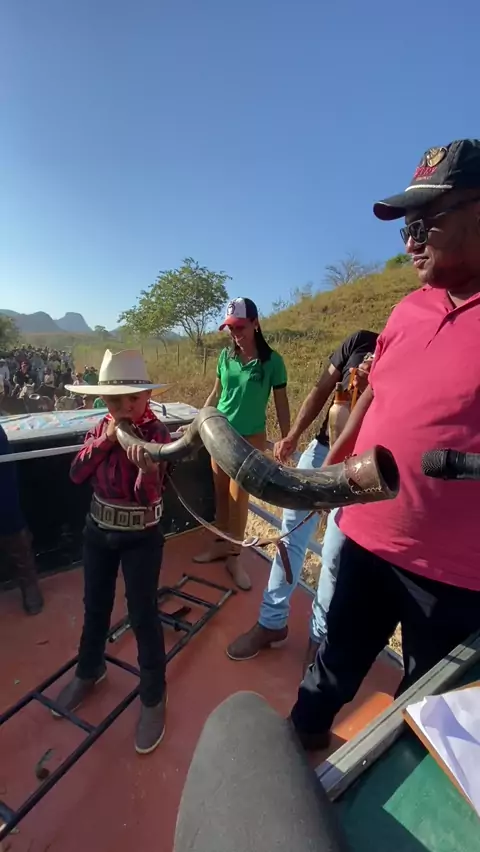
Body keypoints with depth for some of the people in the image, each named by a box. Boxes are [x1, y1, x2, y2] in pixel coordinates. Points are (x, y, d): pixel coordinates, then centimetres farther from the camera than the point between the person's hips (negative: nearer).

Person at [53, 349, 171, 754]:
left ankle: (154, 697, 30)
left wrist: (147, 470, -48)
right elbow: (77, 474, -8)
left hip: (141, 538, -5)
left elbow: (147, 497, -26)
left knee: (143, 616, 7)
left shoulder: (157, 433, -20)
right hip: (98, 531, 6)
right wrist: (104, 440, -21)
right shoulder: (102, 427, -3)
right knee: (95, 606, 24)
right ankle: (90, 670, 51)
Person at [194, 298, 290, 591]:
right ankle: (222, 544, 32)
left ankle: (235, 556, 19)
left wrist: (287, 440, -6)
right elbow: (216, 394, 9)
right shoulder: (225, 355, 0)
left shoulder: (272, 361, -11)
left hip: (251, 438, -4)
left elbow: (282, 402, -6)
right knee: (221, 493, 13)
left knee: (238, 496, 1)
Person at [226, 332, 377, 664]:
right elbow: (321, 391, 4)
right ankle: (273, 621, 28)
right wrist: (293, 436, -2)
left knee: (335, 558, 1)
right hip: (321, 449, 4)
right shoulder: (360, 341, 1)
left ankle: (321, 635, 27)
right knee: (291, 536, 9)